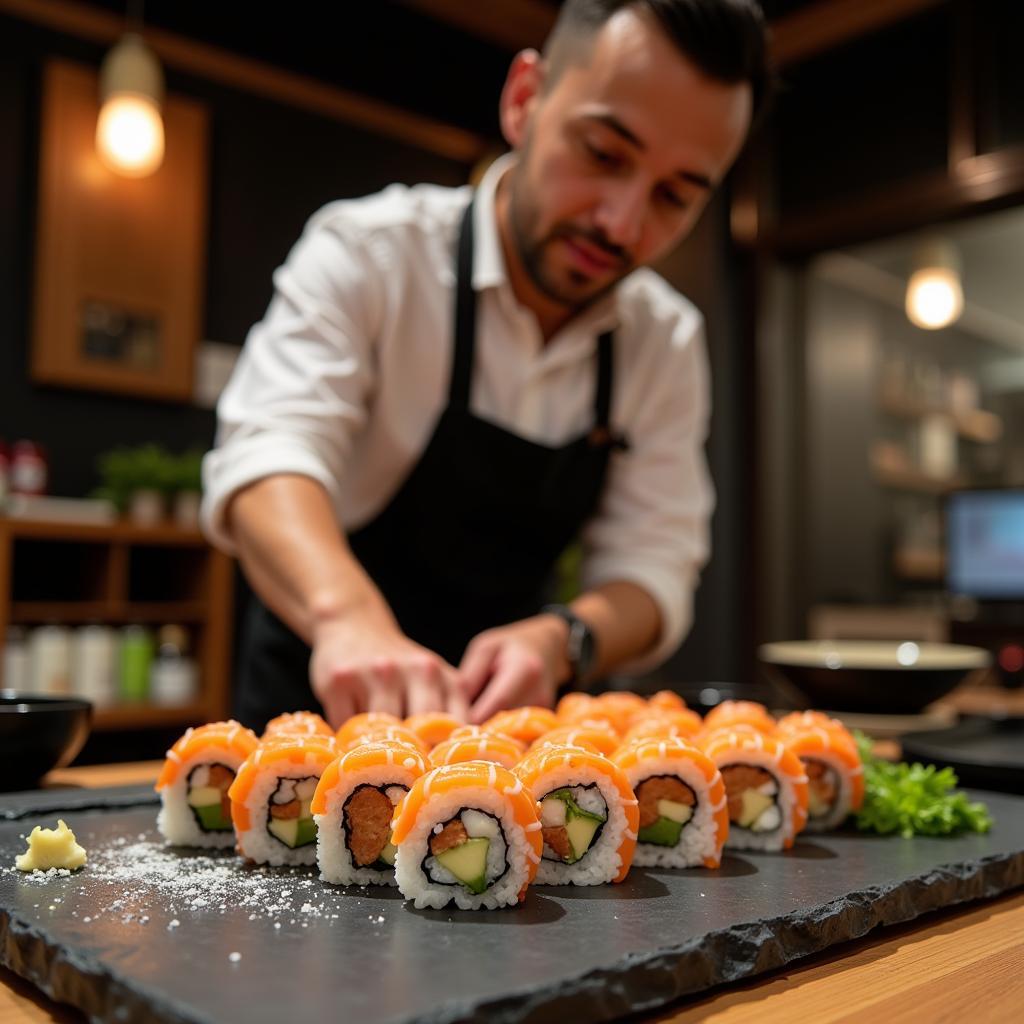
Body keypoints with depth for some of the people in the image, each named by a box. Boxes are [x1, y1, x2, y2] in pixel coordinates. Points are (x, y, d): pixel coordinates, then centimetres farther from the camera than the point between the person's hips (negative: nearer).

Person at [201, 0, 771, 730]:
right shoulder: (371, 253, -15)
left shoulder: (670, 342, -3)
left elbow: (652, 565, -8)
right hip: (320, 699, -4)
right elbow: (269, 451, -29)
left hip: (501, 715, 5)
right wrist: (350, 614, -50)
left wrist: (558, 640, -29)